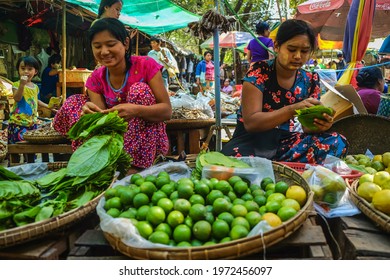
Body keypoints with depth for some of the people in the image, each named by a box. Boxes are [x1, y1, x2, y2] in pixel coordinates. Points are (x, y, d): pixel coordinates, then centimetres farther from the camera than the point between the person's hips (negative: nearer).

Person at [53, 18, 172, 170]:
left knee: (139, 90, -26)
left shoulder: (146, 65, -13)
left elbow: (167, 110, -18)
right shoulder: (96, 79, -2)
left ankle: (136, 165, -28)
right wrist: (93, 114, -35)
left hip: (146, 140, -3)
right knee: (73, 102, -7)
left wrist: (136, 110, -38)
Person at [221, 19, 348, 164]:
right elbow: (250, 122, -17)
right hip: (251, 140, -5)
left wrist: (319, 125, -22)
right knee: (237, 155, -41)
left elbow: (307, 126, 3)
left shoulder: (310, 81, 3)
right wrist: (293, 109, -30)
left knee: (337, 142, -19)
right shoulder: (259, 71, -10)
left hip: (284, 141, 6)